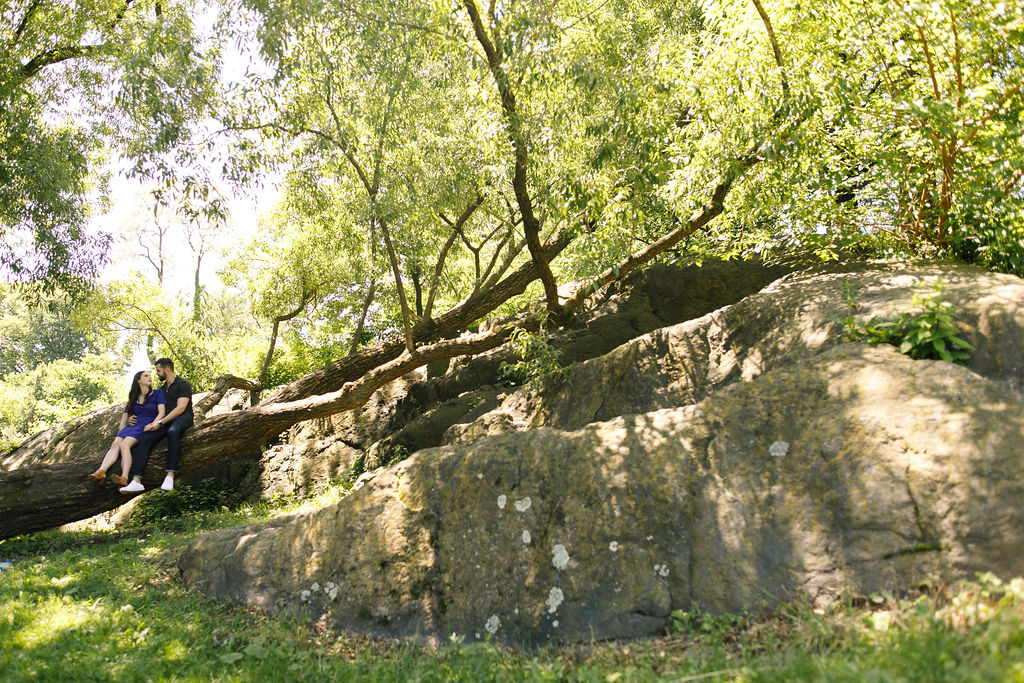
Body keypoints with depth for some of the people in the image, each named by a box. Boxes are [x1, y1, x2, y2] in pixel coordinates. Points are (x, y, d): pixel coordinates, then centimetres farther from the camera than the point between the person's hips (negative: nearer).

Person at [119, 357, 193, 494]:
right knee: (144, 438, -20)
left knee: (172, 431, -41)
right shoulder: (163, 388, 26)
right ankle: (136, 481, -32)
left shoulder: (183, 384, 1)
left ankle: (170, 476, -48)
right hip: (167, 420, 7)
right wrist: (153, 423, 3)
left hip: (183, 417, -7)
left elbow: (180, 408, -10)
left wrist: (160, 422, -15)